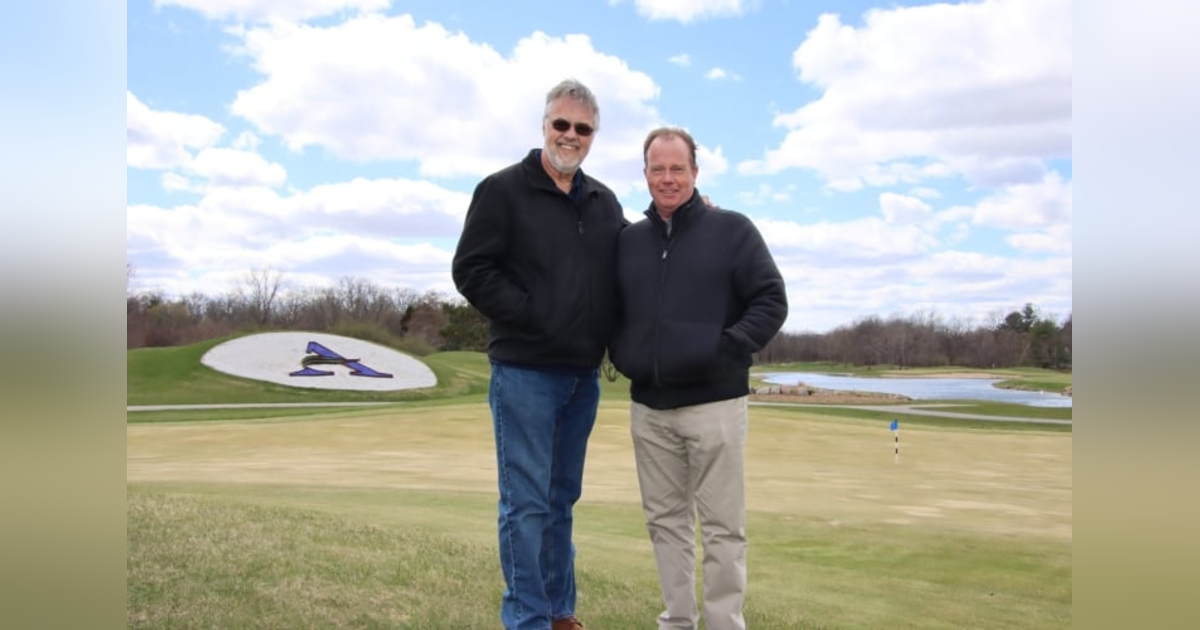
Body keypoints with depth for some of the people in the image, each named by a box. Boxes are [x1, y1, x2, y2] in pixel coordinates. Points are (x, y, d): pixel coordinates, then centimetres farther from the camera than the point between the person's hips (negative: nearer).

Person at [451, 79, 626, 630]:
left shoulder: (604, 202, 13)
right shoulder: (504, 189, -3)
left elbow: (625, 272, 20)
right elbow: (471, 270, -9)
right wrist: (532, 316, -15)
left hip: (583, 375, 6)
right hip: (524, 372, -6)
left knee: (562, 497, 15)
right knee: (526, 502, -2)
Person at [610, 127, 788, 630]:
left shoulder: (731, 230, -1)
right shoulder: (628, 240, 11)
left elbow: (772, 301, -3)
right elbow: (610, 310, 20)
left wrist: (730, 350, -13)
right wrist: (621, 356, 5)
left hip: (714, 402, -4)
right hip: (648, 406, 5)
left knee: (721, 525, 2)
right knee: (665, 519, 12)